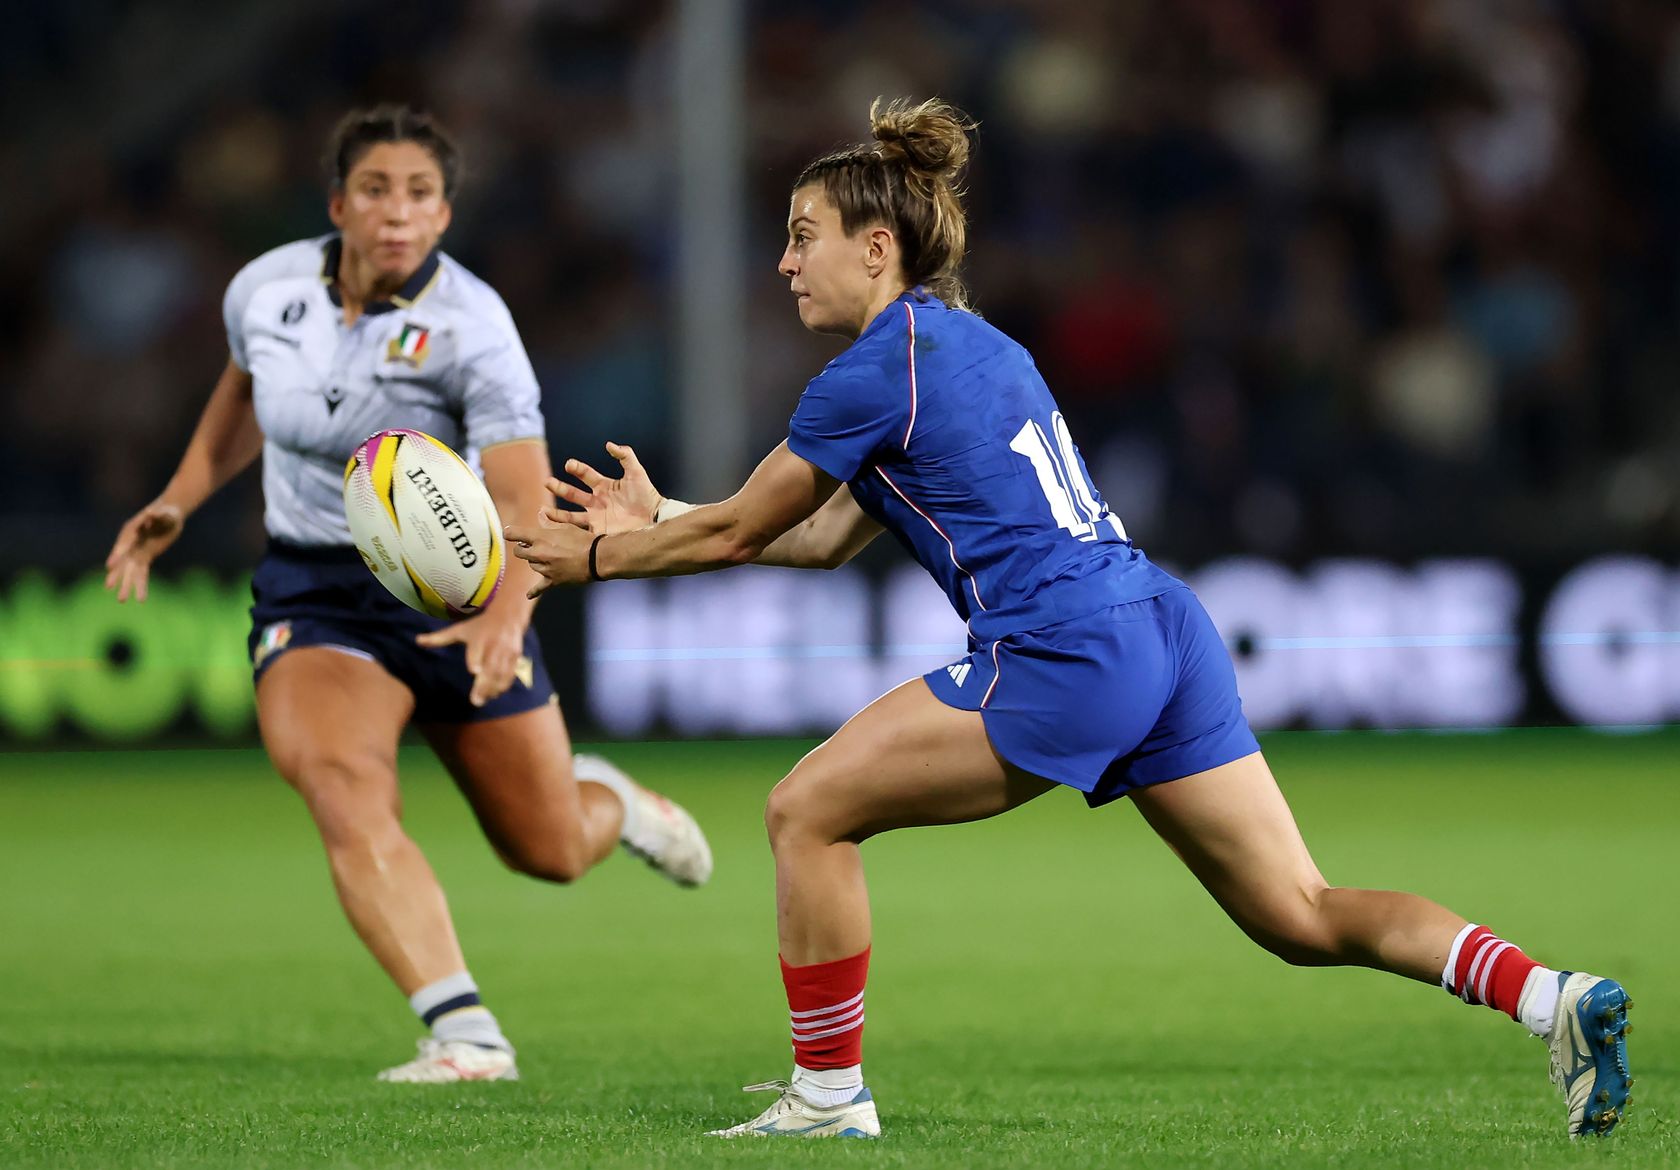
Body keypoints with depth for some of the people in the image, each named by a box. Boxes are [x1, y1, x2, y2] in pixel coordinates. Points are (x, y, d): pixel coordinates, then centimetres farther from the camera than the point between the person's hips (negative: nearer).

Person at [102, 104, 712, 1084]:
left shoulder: (470, 326, -20)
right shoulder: (266, 289, -6)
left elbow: (527, 497, -28)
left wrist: (505, 617, -46)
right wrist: (178, 503, 11)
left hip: (457, 596, -2)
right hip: (313, 595, 2)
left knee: (550, 852, 10)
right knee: (345, 792, -30)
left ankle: (607, 800, 50)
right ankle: (466, 1036, -36)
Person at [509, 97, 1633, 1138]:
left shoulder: (878, 371, -4)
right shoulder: (971, 344, 23)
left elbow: (738, 529, 5)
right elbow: (824, 539, 29)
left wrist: (598, 558, 20)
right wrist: (655, 518, 33)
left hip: (1065, 657, -9)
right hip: (1167, 628, 9)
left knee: (808, 814, 3)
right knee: (1302, 917, 5)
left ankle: (829, 1092, 8)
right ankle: (1551, 993, -10)